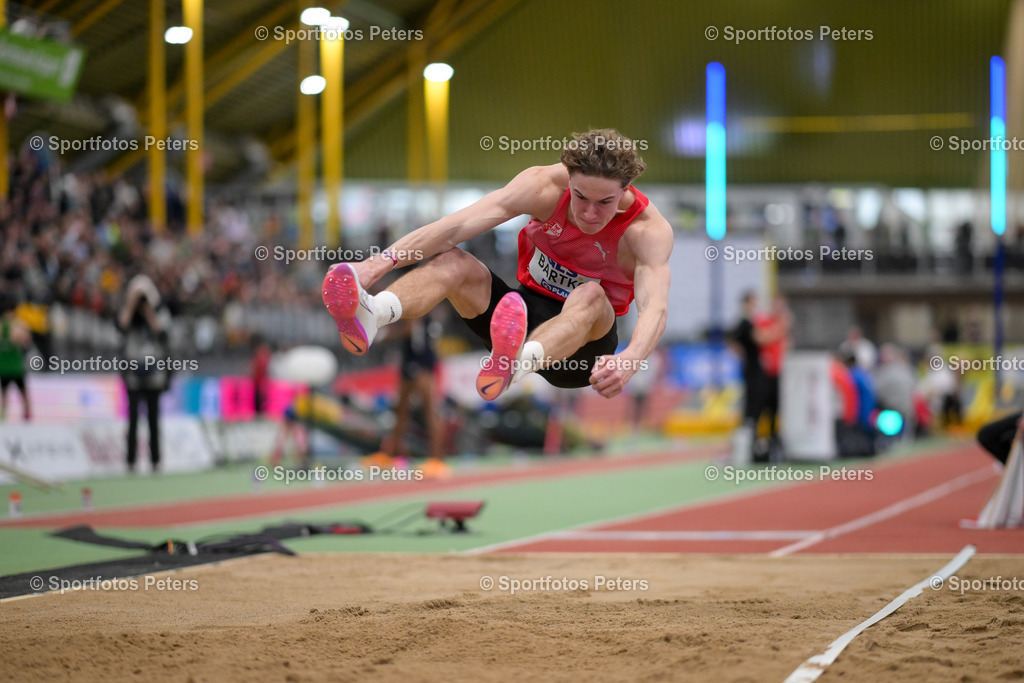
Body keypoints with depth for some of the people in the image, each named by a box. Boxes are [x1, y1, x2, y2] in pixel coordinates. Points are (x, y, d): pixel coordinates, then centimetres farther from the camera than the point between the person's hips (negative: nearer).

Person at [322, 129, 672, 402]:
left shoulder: (649, 230, -22)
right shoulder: (544, 186, -16)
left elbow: (655, 307, -40)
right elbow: (456, 225, -26)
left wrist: (629, 361, -63)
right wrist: (381, 262, -39)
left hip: (586, 334, -3)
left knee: (590, 296, -38)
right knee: (452, 261, -23)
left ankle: (516, 362, -70)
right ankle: (371, 313, -56)